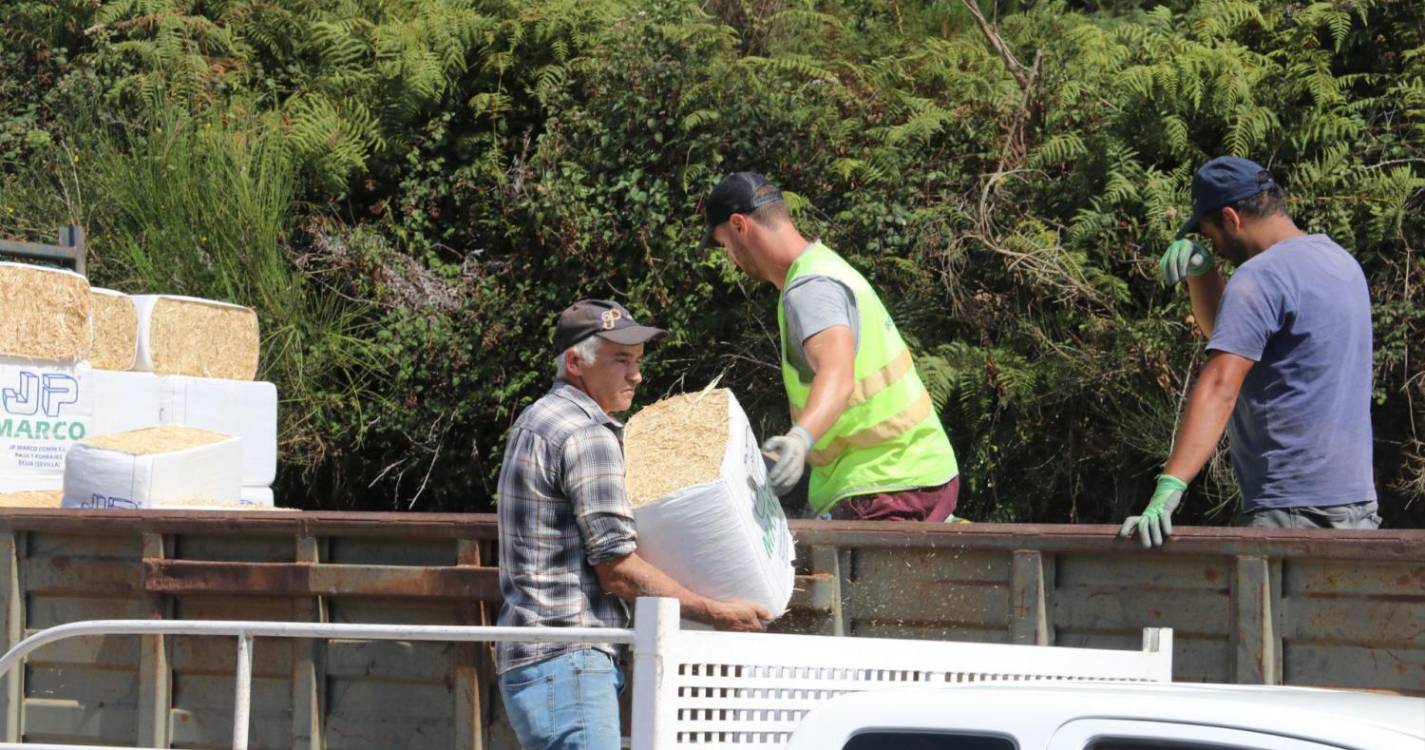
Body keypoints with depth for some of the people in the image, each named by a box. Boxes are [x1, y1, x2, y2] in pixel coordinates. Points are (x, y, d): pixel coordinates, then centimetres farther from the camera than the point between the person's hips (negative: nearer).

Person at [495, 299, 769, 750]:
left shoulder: (538, 421, 19)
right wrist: (717, 614, -8)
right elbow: (617, 571, -15)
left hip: (527, 659, 10)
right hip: (566, 661, -10)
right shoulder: (588, 434, -13)